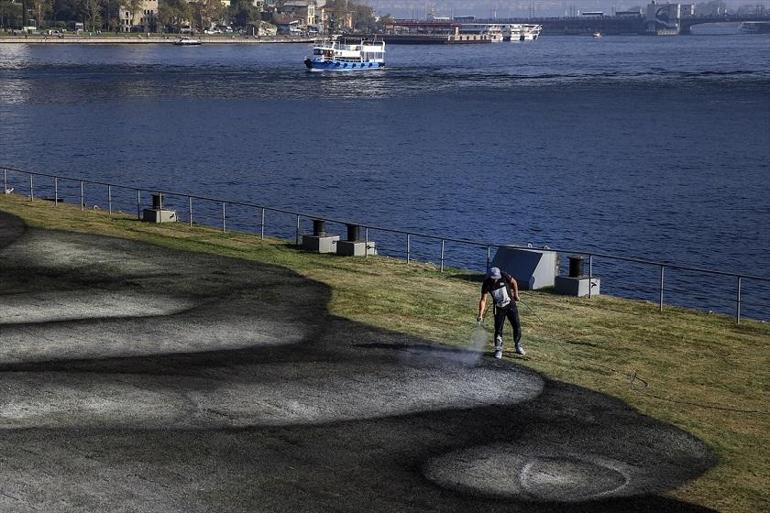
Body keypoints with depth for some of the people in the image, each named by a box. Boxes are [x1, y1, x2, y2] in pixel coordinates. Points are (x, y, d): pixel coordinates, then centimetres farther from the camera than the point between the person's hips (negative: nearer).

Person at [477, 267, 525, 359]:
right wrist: (480, 314, -29)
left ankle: (518, 346, 25)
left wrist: (516, 294, 8)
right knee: (498, 330, -5)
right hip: (499, 308, -1)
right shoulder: (486, 284, -20)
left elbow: (514, 282, 2)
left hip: (511, 305, 1)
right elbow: (483, 300, -20)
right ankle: (498, 350, 10)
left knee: (517, 326, 6)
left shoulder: (504, 276, -20)